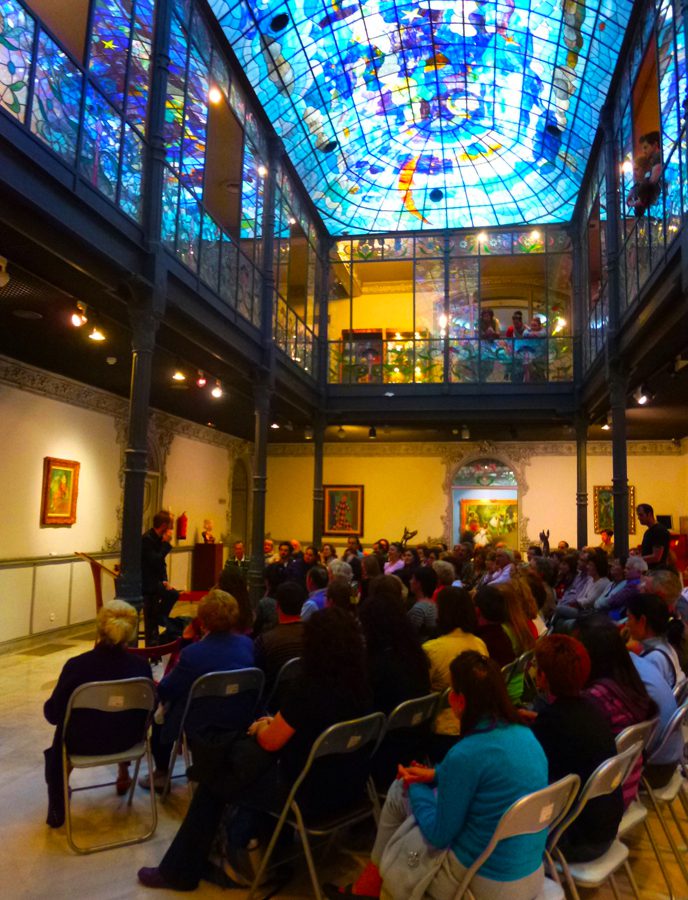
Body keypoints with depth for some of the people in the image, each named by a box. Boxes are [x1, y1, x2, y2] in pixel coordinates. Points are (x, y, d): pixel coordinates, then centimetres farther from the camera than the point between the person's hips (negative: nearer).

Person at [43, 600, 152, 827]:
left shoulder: (76, 665, -26)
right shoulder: (140, 665, -20)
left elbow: (52, 714, -14)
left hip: (82, 742, -1)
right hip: (127, 739, 1)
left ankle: (57, 809, 40)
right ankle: (124, 775, 50)